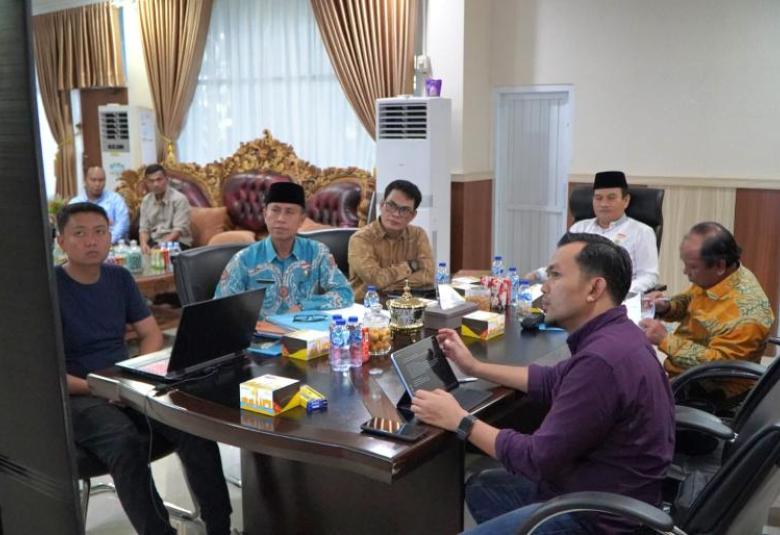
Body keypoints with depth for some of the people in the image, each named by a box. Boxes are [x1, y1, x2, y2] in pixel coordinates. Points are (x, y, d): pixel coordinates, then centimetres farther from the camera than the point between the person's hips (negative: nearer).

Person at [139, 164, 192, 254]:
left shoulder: (179, 199, -10)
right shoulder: (146, 200, 9)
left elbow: (179, 229, -16)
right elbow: (144, 228, 7)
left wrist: (162, 245, -29)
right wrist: (144, 244, -15)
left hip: (177, 242, -5)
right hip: (154, 242, 5)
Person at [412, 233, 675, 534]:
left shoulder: (602, 359, -30)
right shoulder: (611, 334, 3)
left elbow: (537, 459, -23)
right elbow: (552, 382, 18)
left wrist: (460, 421, -13)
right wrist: (475, 367, 16)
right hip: (593, 492, 10)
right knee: (480, 487, 19)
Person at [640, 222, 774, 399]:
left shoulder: (746, 312, -29)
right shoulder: (709, 277, -4)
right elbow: (688, 301, 16)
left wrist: (665, 340, -27)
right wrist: (665, 307, -6)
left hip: (709, 391, -8)